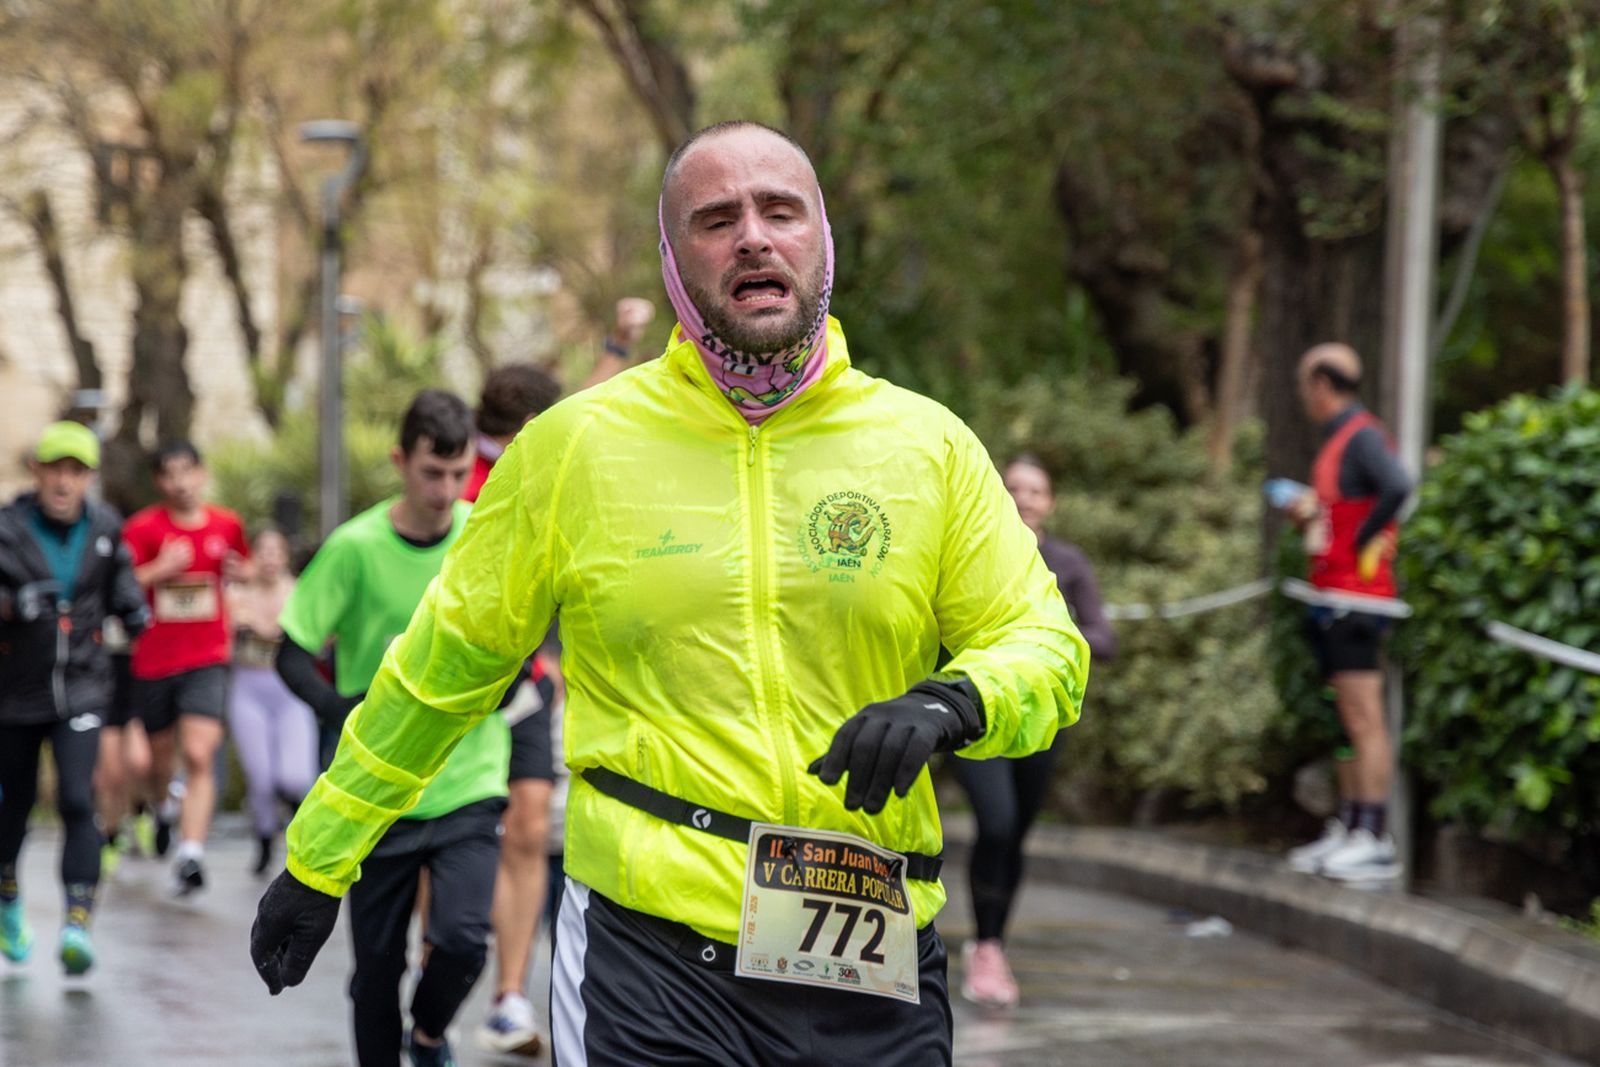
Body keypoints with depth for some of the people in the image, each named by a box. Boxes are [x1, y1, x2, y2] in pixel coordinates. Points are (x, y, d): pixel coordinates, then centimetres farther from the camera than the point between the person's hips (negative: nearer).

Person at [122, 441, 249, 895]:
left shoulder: (226, 524, 5)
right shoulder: (143, 528, -4)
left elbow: (244, 567, 25)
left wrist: (238, 571, 2)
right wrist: (161, 568, -23)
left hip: (206, 661, 0)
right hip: (153, 662, 0)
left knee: (200, 756, -17)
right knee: (160, 756, 15)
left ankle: (191, 854, -22)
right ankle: (162, 808, 49)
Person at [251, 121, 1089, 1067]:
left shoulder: (929, 447, 5)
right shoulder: (577, 447, 3)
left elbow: (1048, 650, 9)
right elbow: (445, 663, 12)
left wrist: (949, 704, -14)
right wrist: (318, 858, 17)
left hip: (873, 973, 2)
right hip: (651, 956, -2)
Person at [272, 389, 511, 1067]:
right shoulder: (355, 548, -10)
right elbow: (293, 653, -8)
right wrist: (345, 711, -26)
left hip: (469, 787, 1)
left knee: (464, 938, -16)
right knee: (377, 964, 5)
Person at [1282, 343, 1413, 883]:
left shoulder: (1362, 436, -12)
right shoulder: (1336, 440, 18)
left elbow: (1397, 488, -30)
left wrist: (1362, 539, -19)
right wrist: (1312, 511, 10)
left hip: (1356, 596, -10)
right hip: (1334, 597, 10)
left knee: (1365, 719, -11)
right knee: (1349, 721, 13)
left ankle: (1376, 840, -12)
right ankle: (1348, 829, 17)